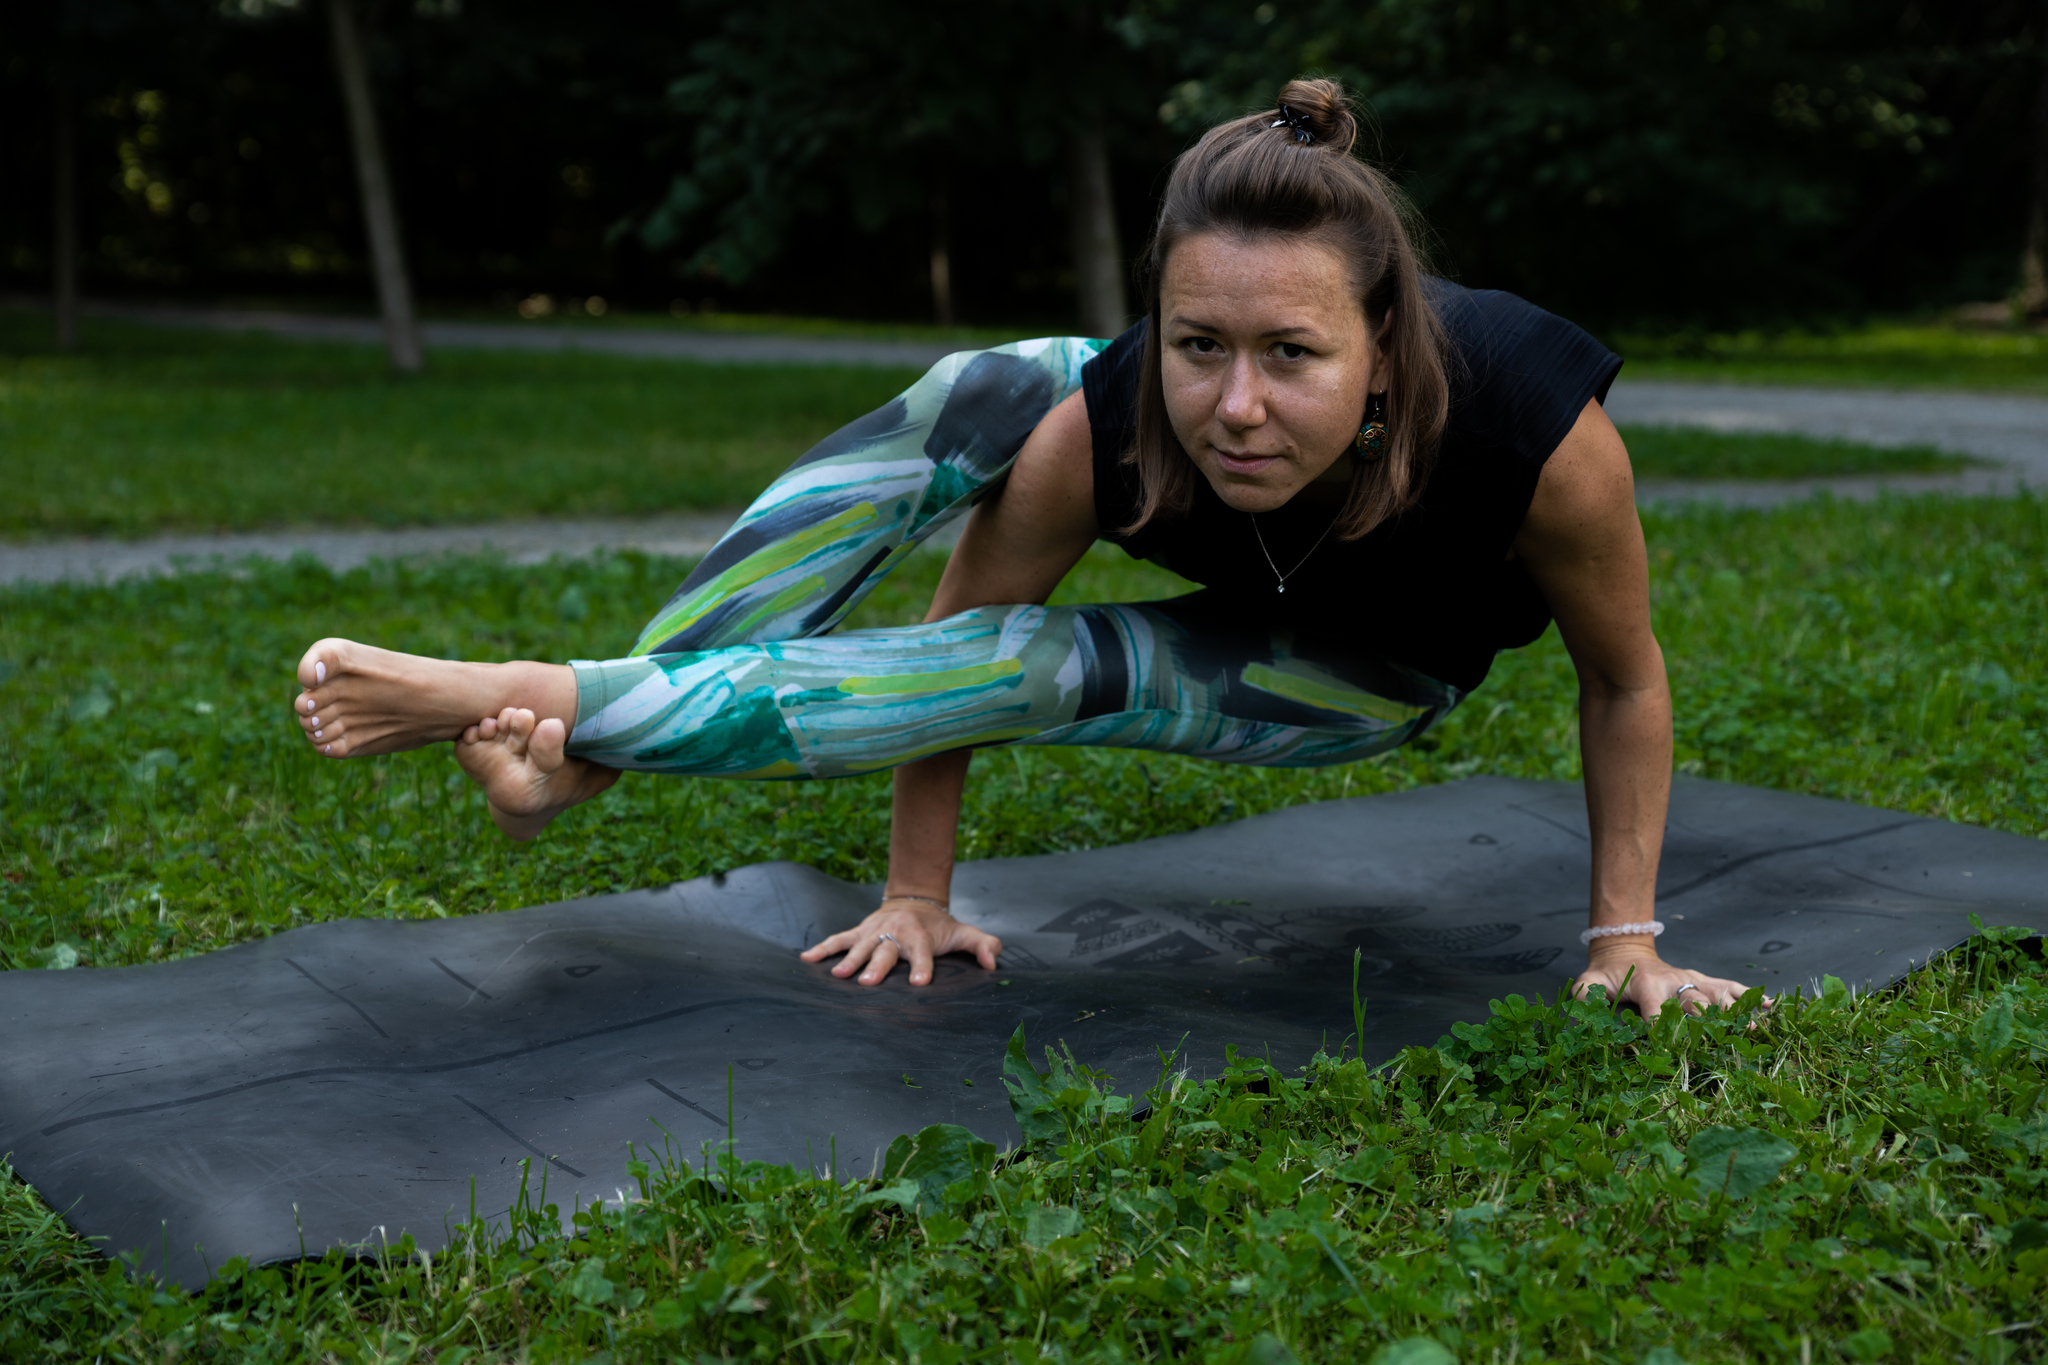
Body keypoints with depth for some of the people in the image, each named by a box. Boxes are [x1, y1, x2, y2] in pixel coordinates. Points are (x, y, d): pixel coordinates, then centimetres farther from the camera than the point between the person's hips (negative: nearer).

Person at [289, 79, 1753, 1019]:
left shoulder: (1540, 435, -43)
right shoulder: (1105, 429, -37)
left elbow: (1627, 678, -23)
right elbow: (959, 611, -21)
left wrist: (1627, 934, -16)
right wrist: (918, 894, -12)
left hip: (1375, 675, -2)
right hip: (1241, 583, 2)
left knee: (1030, 667, -26)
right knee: (975, 396, -23)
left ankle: (559, 711, -20)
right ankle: (602, 712, -22)